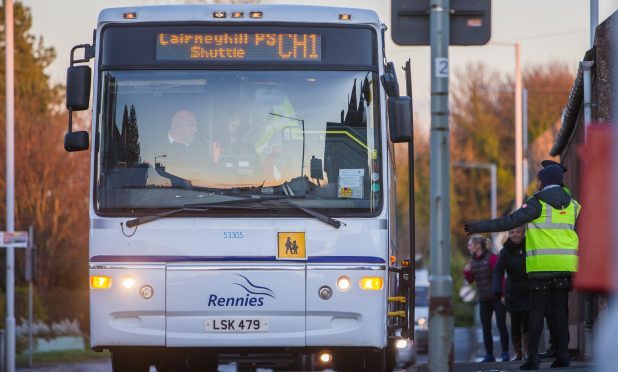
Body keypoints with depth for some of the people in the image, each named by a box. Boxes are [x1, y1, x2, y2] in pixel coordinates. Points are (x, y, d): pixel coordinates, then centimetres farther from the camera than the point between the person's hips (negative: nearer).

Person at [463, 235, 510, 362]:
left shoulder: (491, 258, -11)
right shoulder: (473, 261, 10)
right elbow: (470, 280, 17)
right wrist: (466, 272, -4)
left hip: (497, 298, -7)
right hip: (484, 299, 7)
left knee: (501, 326, -6)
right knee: (486, 328, 5)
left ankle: (505, 353, -4)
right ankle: (489, 355, 9)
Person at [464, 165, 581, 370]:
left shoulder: (538, 202, -6)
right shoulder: (571, 203, 12)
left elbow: (510, 221, -13)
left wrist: (479, 227, -11)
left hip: (542, 265, -5)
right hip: (564, 266, 5)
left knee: (537, 311, -2)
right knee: (559, 310, 8)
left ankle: (533, 357, -5)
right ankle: (562, 354, 2)